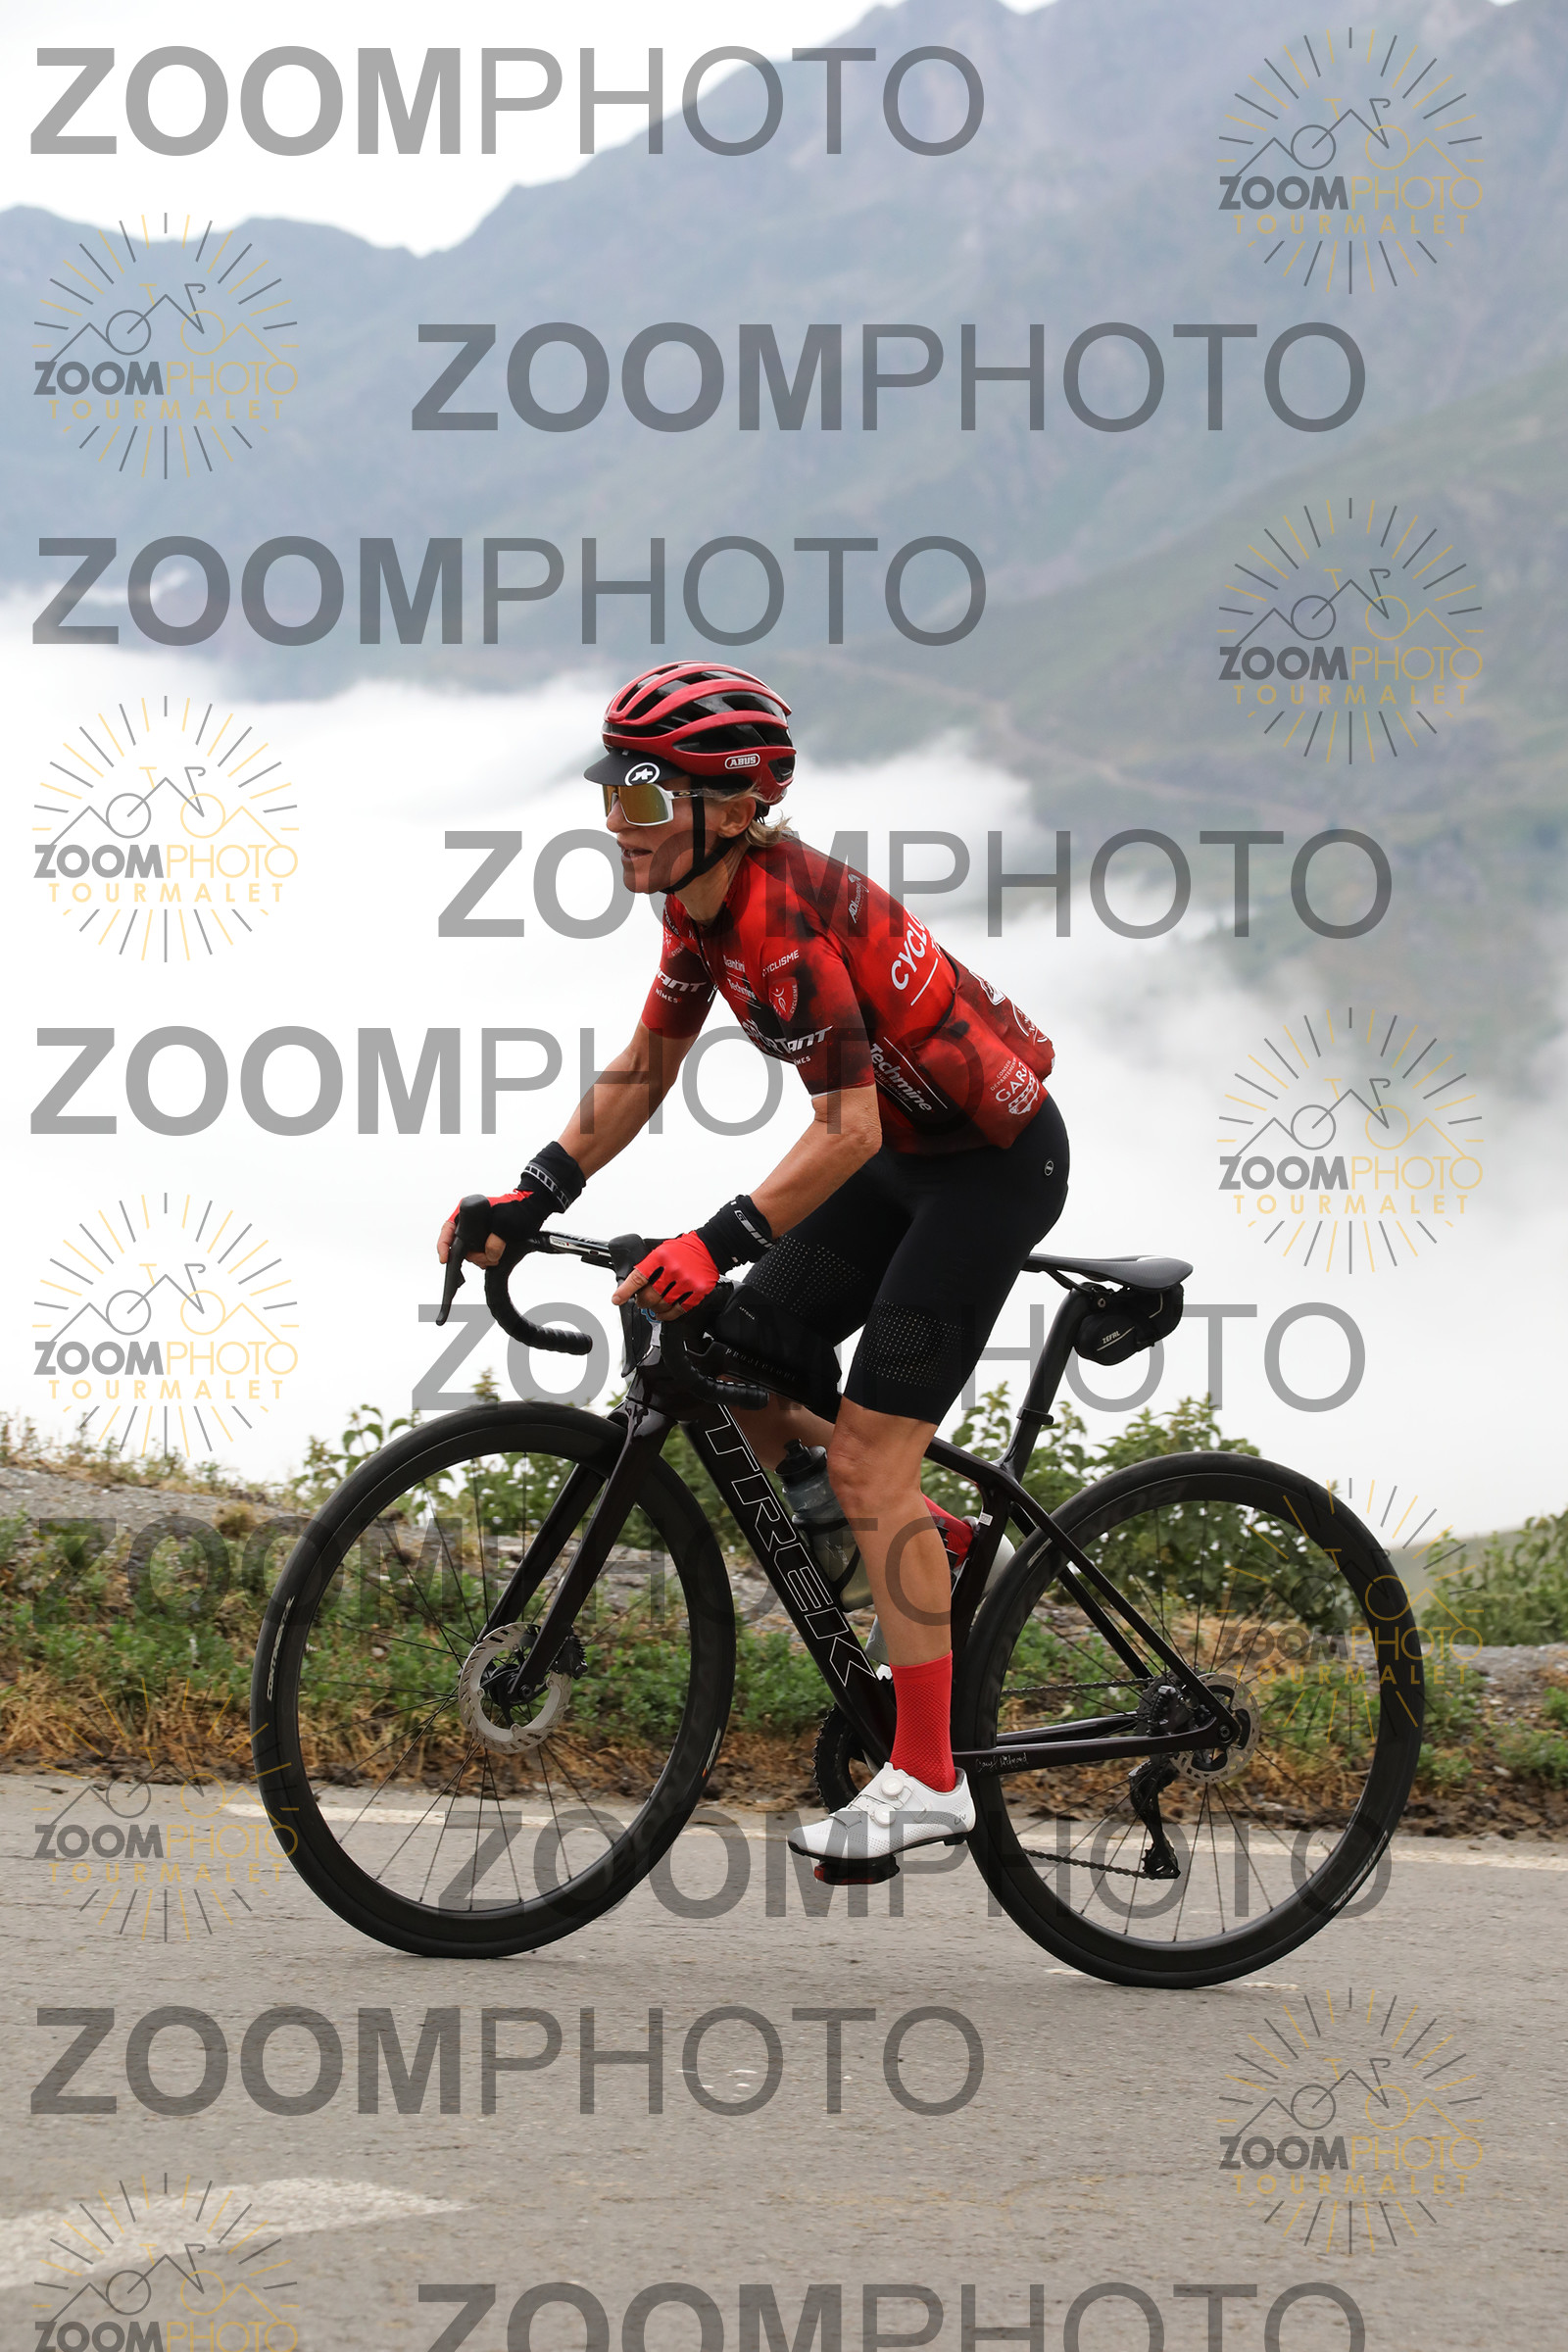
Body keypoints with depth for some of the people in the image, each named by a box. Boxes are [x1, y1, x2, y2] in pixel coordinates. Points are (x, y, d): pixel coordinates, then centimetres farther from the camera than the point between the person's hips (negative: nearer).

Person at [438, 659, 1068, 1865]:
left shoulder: (784, 920, -29)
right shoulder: (704, 902, -1)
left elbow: (846, 1131, -31)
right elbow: (641, 1074, 7)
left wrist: (717, 1243, -38)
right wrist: (529, 1200, -2)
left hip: (992, 1158, -9)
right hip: (907, 1149, 9)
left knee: (866, 1456, -13)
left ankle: (927, 1777, -9)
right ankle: (936, 1543, 21)